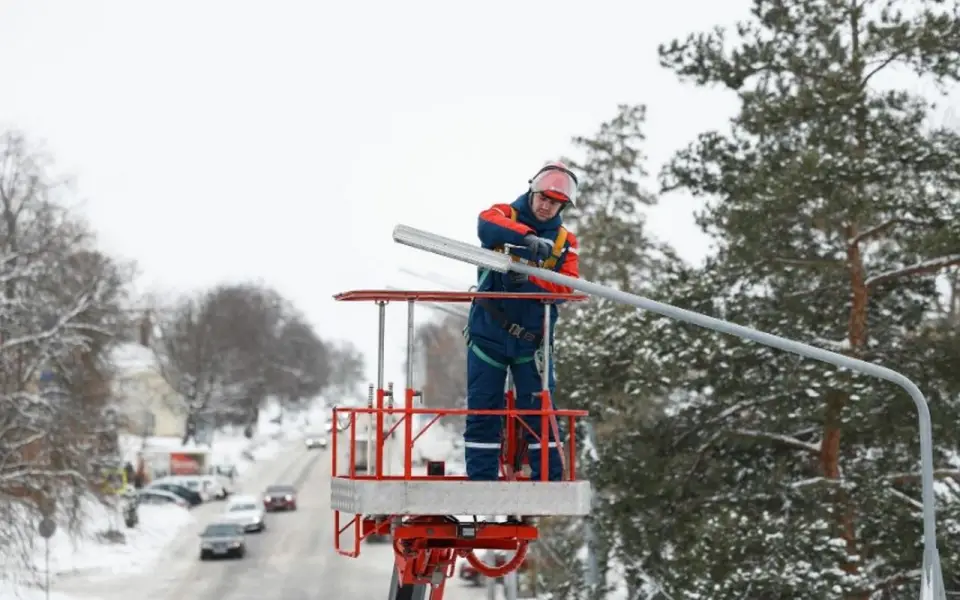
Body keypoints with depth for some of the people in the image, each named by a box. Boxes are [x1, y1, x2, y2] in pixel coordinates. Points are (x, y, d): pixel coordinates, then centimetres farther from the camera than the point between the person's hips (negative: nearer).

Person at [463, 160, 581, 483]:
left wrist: (528, 279, -24)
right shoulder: (505, 215, 1)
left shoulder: (565, 242, 7)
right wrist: (527, 237, -42)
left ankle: (548, 481, 3)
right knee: (482, 409, 0)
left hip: (532, 338, 1)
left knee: (539, 410, -2)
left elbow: (566, 287, -8)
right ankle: (481, 481, 6)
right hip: (488, 332, -1)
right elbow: (487, 224, -25)